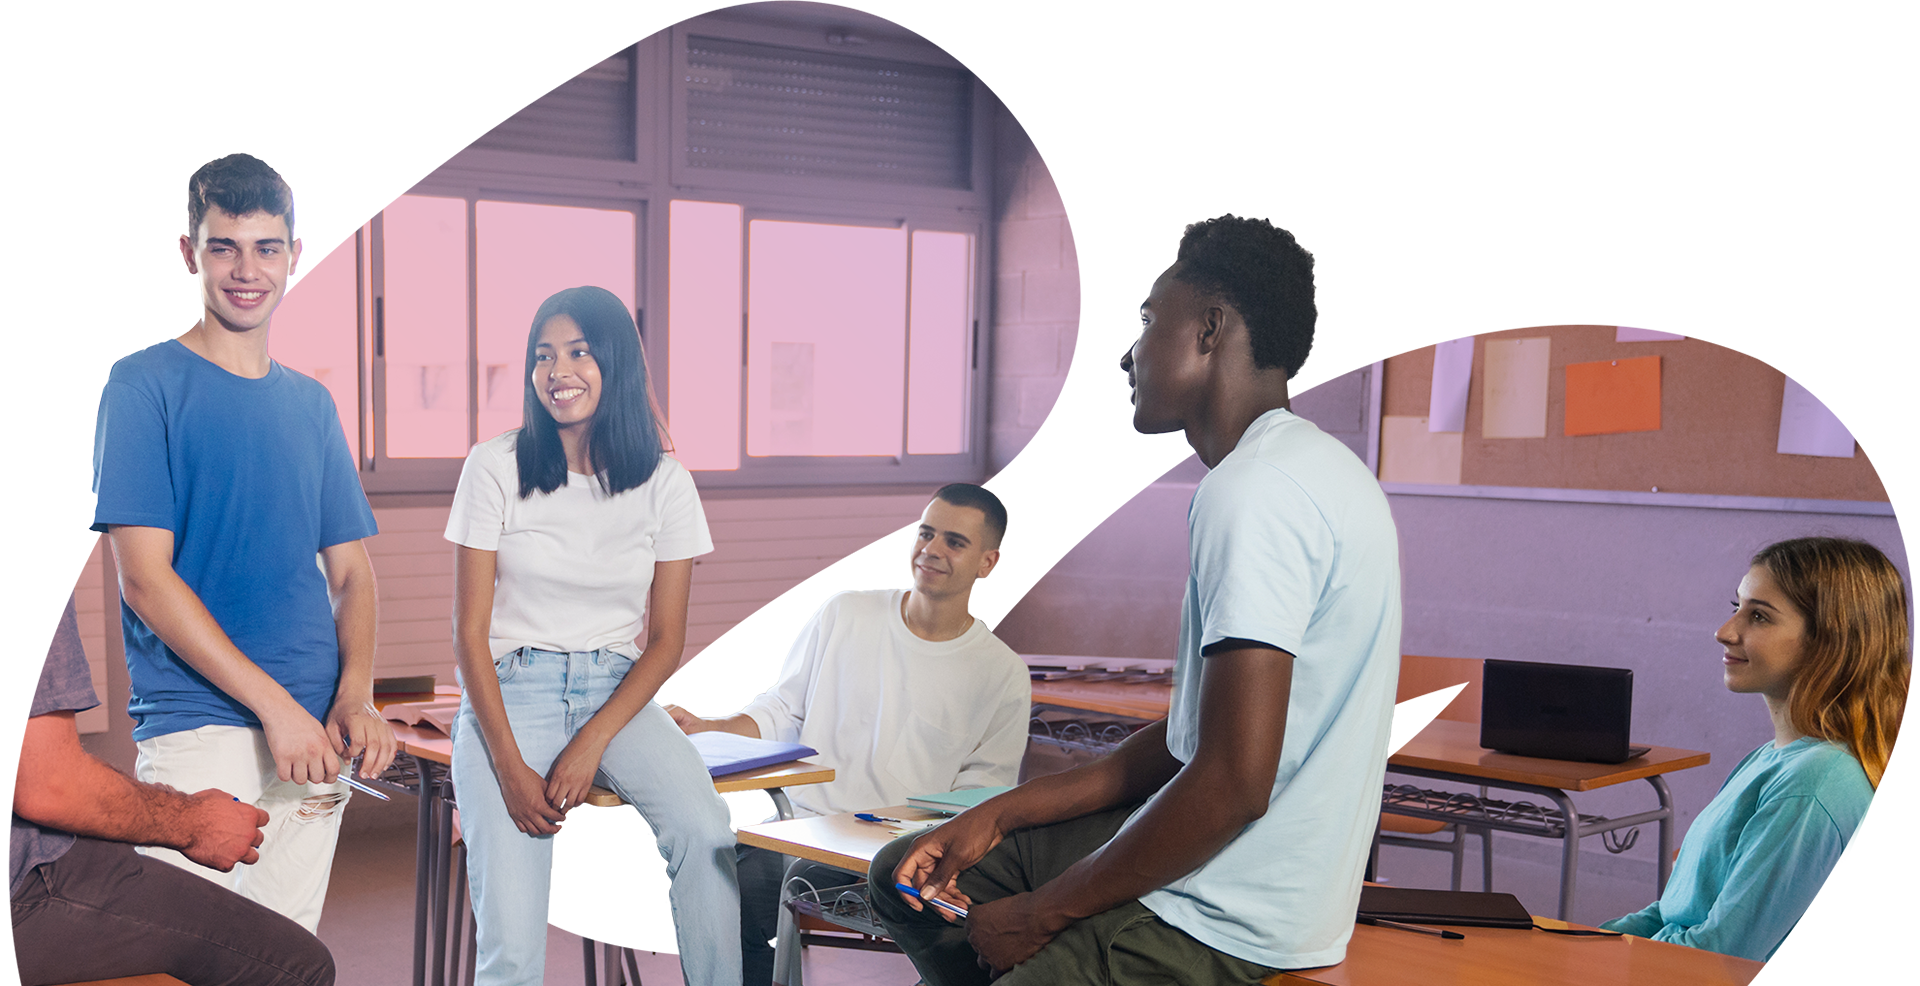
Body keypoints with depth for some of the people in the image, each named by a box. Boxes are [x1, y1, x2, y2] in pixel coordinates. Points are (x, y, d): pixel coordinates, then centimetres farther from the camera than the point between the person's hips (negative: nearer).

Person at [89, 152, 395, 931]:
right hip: (196, 728, -5)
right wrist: (275, 703, -14)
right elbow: (144, 577, -10)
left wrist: (355, 694, -5)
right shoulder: (145, 384, -2)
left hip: (313, 731, 5)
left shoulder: (311, 402, 14)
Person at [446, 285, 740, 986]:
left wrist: (591, 744, -12)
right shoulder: (495, 468, -2)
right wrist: (509, 765, -14)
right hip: (510, 690, -1)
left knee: (706, 833, -28)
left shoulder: (665, 483, 2)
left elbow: (666, 640, 3)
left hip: (619, 691, 2)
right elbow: (470, 631, -2)